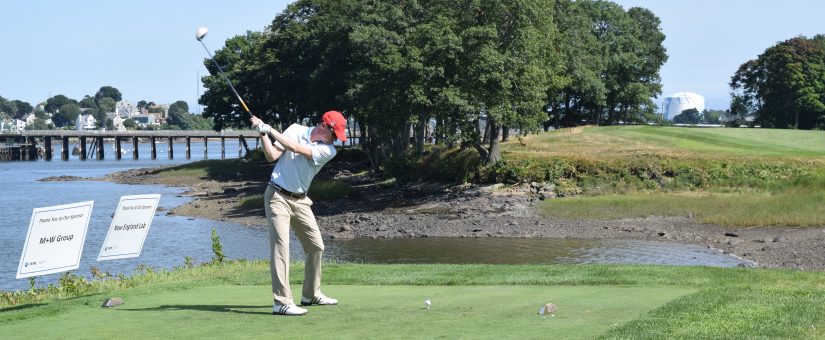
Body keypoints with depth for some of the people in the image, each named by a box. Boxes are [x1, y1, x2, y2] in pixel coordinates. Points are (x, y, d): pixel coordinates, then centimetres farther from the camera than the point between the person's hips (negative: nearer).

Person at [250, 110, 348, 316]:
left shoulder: (328, 150, -6)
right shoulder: (296, 130, -5)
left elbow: (296, 149, -18)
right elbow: (272, 156, -8)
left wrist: (270, 130, -18)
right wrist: (263, 133, -19)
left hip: (300, 200, 4)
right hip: (278, 197, -4)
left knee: (316, 246, 9)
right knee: (280, 245, -15)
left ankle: (311, 294, 27)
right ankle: (282, 302, -20)